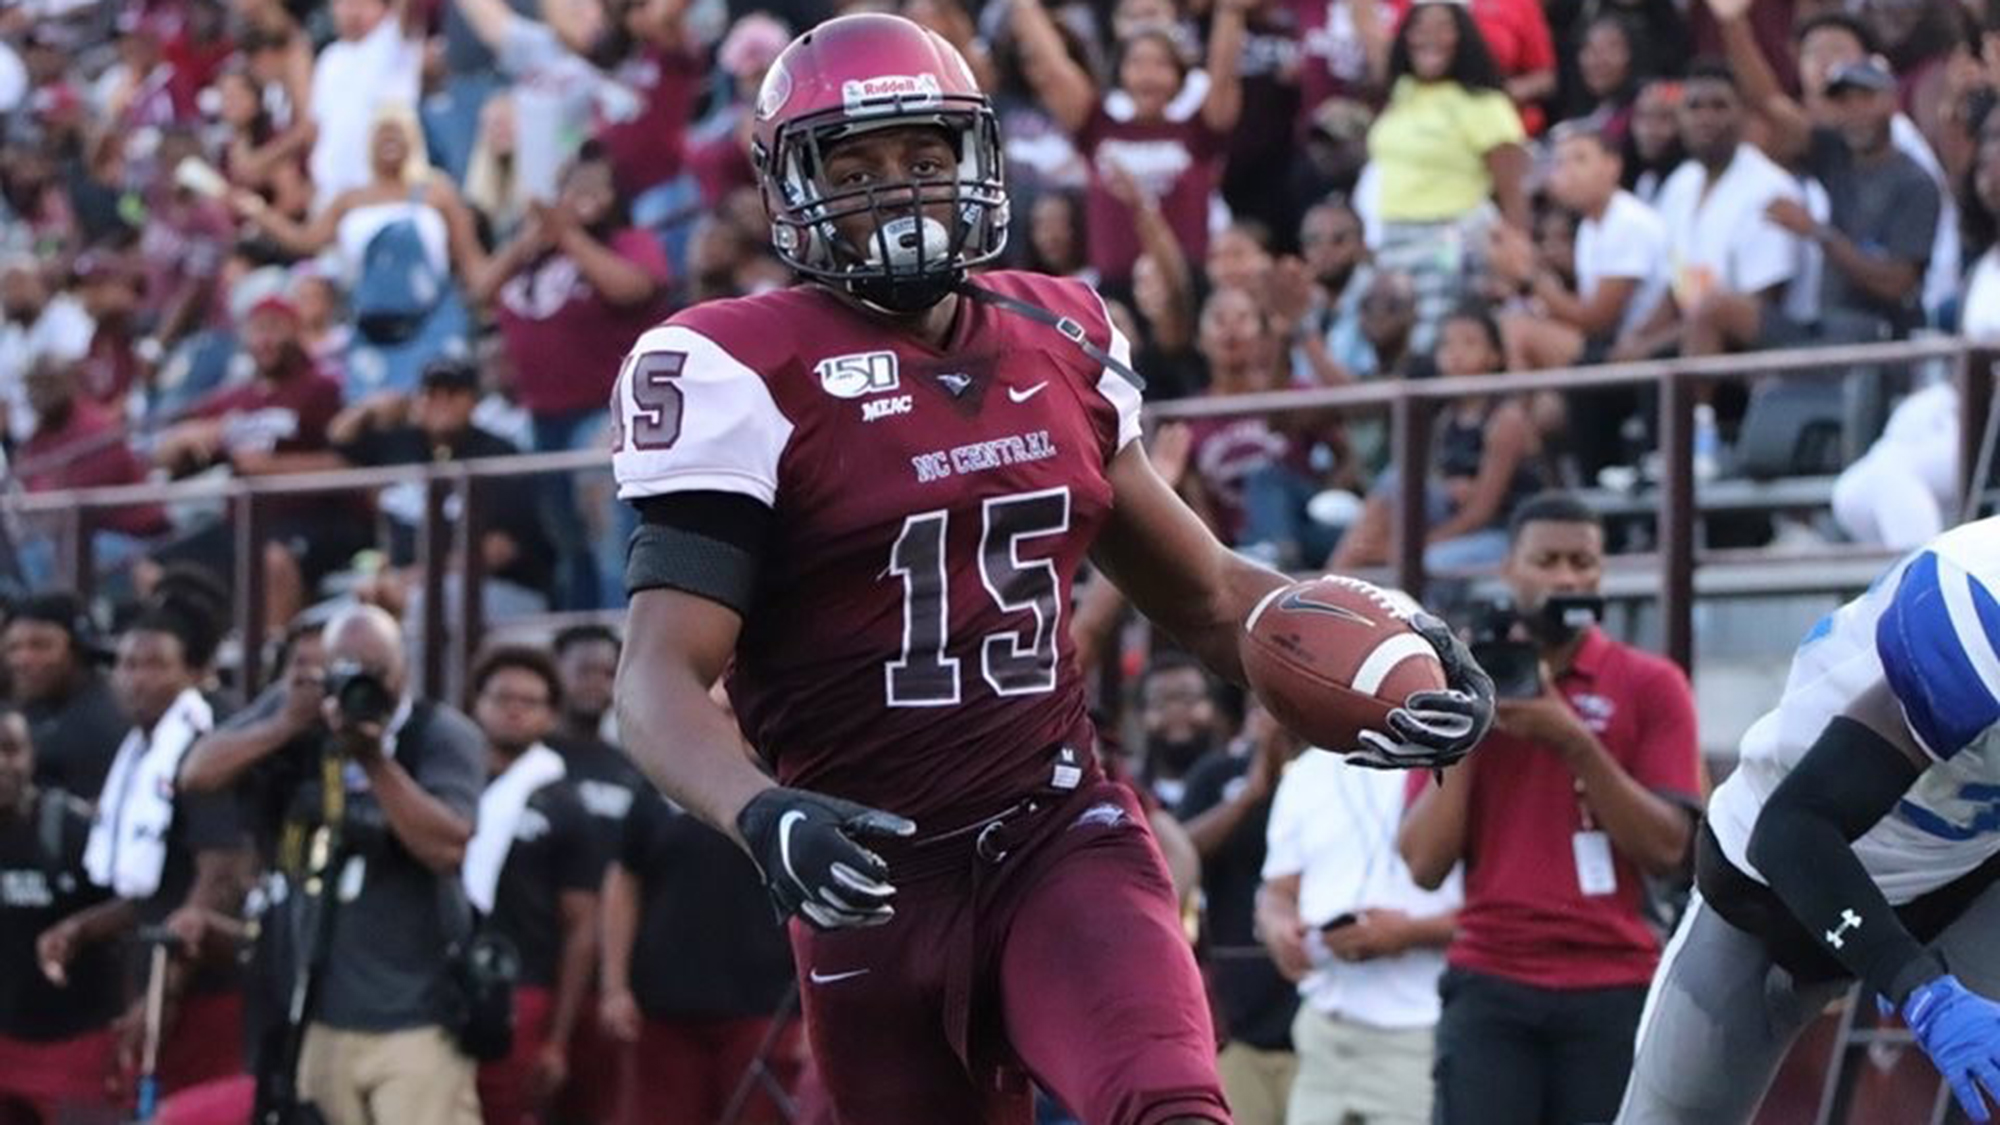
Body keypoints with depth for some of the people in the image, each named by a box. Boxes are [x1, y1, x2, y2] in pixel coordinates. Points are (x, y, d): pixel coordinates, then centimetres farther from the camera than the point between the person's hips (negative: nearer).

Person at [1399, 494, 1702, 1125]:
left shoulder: (1649, 686, 4)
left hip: (1614, 990, -1)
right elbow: (1425, 864, 2)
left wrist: (1578, 744, -15)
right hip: (1490, 986, 1)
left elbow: (1666, 849, -5)